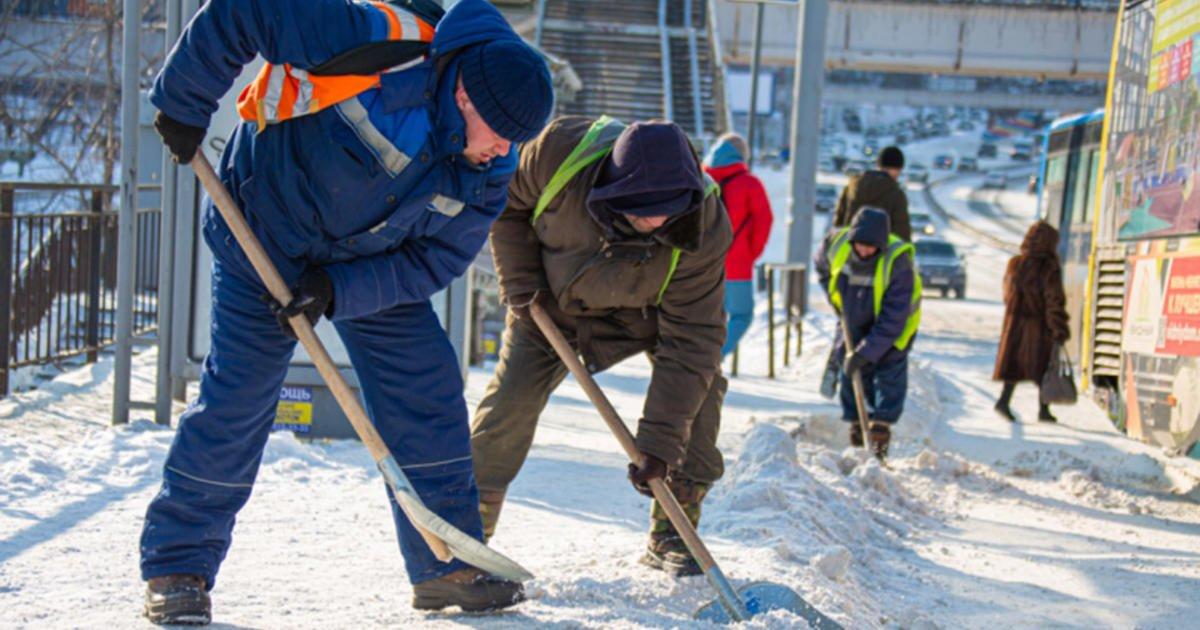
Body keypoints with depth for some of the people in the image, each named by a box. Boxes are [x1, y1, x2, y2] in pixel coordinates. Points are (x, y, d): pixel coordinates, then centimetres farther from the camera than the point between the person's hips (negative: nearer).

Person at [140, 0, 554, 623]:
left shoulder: (489, 173, -17)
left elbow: (436, 259, -11)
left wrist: (339, 289, -23)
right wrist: (183, 106, -20)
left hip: (376, 265, 5)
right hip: (264, 235, -5)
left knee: (428, 392, -1)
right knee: (236, 399, -8)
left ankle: (448, 564, 10)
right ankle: (178, 563, 5)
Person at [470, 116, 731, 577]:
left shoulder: (703, 230, -36)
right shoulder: (560, 151, -37)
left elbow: (689, 339, -32)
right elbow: (507, 203, -12)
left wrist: (660, 441, -35)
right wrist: (520, 281, -17)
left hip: (640, 311, 0)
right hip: (551, 300, 0)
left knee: (699, 378, -18)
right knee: (512, 399, -13)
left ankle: (671, 534, -7)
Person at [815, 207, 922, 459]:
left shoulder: (898, 262, -36)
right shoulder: (836, 243, -23)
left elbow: (892, 319, -34)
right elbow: (823, 268, 6)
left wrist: (866, 352, -35)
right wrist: (836, 299, -2)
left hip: (894, 325, -4)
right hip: (854, 321, 4)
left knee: (889, 372, -11)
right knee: (851, 374, 4)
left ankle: (880, 432, -8)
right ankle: (857, 428, 14)